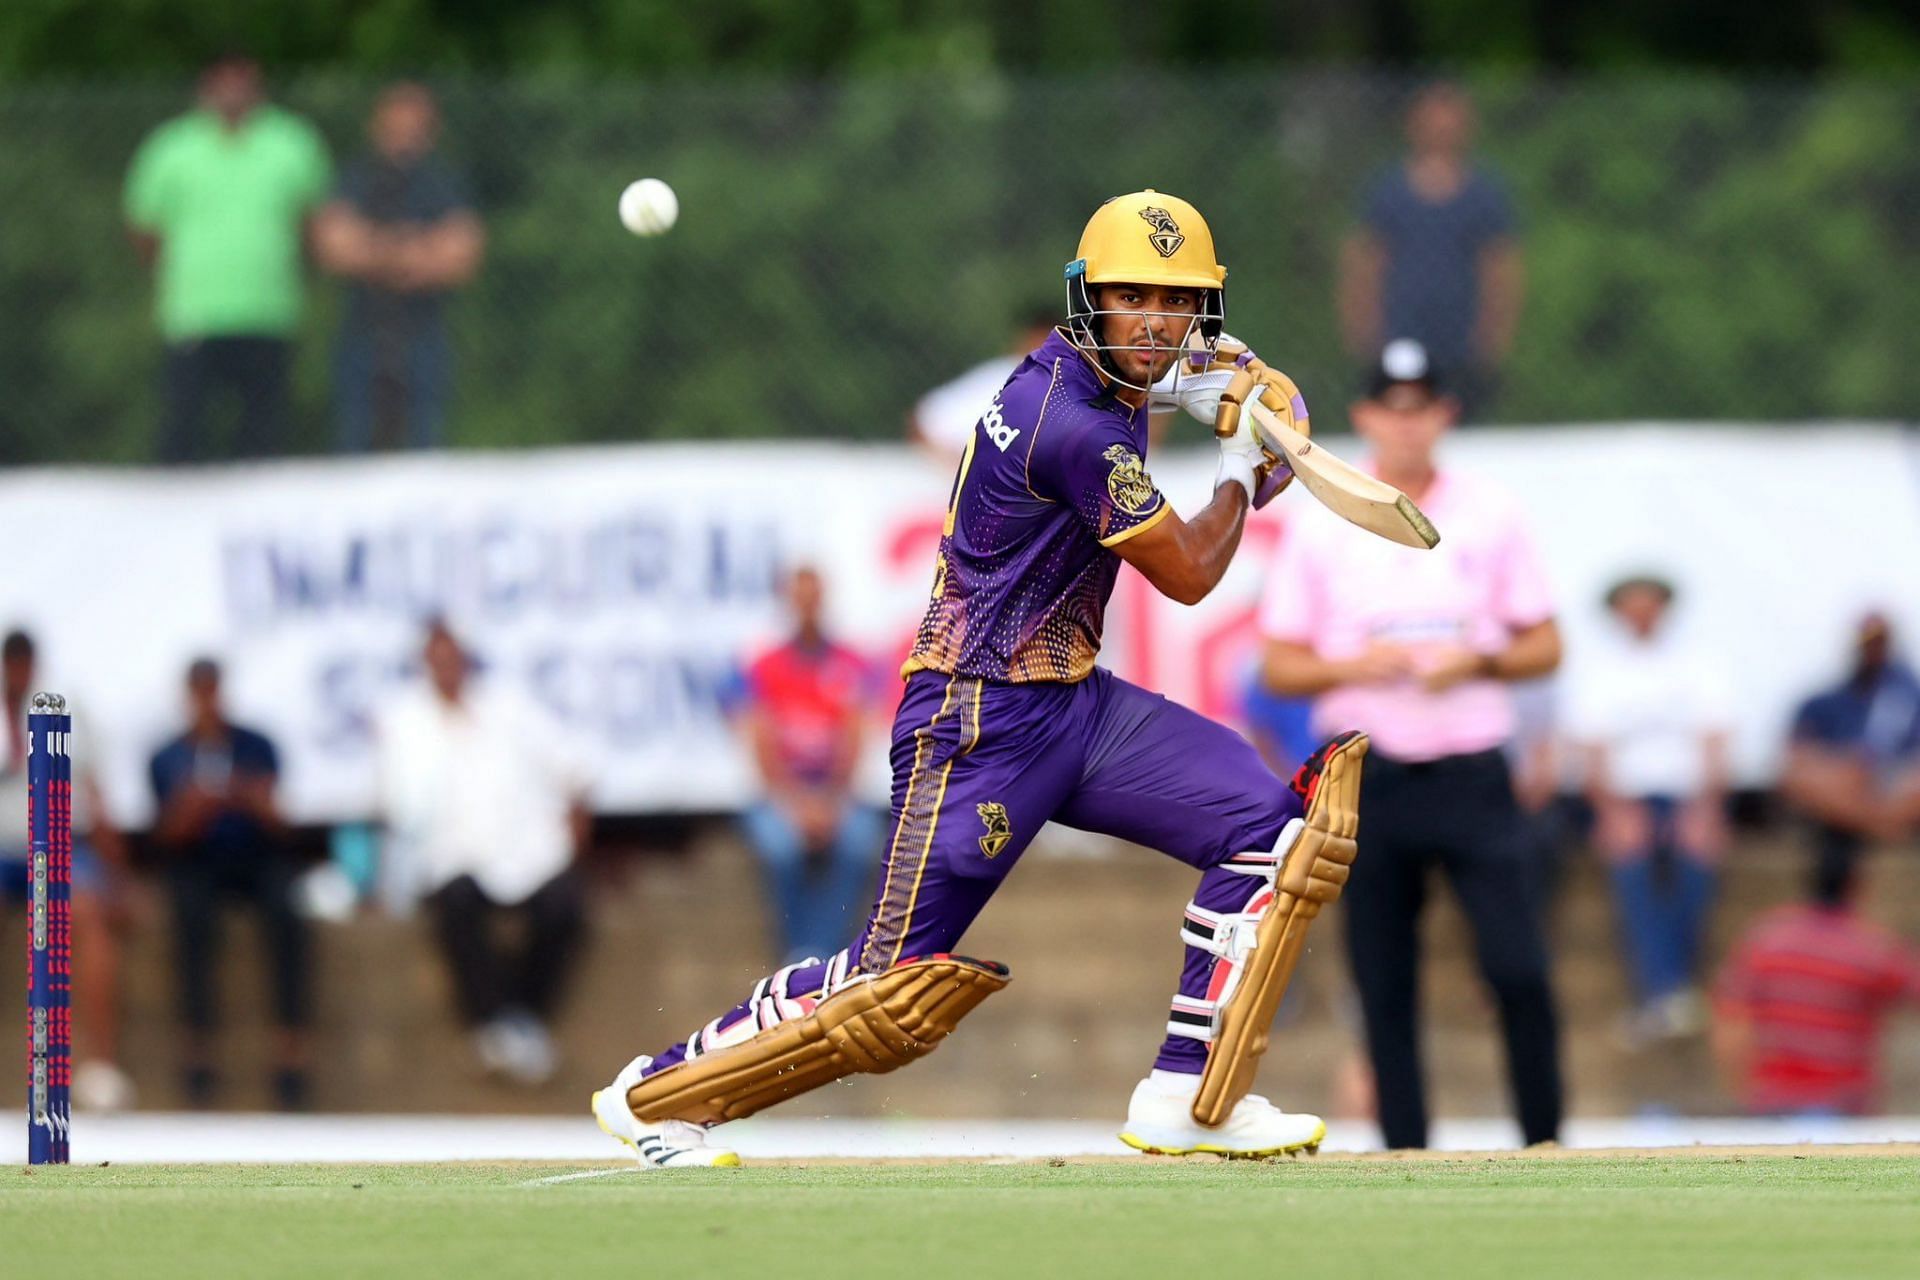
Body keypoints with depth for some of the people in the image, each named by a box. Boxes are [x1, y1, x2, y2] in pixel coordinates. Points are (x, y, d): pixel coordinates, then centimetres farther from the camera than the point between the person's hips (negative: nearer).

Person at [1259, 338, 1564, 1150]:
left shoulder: (1491, 517, 6)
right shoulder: (1321, 530, 6)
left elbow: (1545, 647, 8)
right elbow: (1279, 667, 6)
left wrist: (1477, 662, -12)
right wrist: (1355, 665, -13)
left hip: (1470, 774, -1)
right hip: (1368, 779, 1)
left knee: (1519, 968, -13)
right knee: (1384, 990, 1)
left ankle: (1544, 1149, -2)